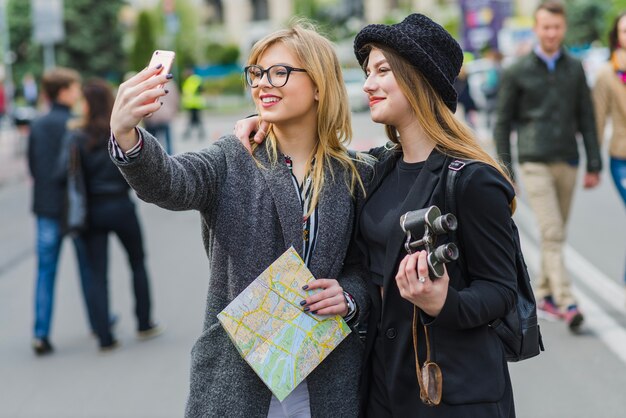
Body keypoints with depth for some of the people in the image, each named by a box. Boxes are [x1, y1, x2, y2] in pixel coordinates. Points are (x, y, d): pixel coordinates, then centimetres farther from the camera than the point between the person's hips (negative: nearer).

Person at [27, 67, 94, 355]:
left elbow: (32, 166, 9)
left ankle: (41, 334, -1)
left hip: (46, 206, 4)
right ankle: (97, 321, 27)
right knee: (88, 265, 13)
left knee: (45, 270, 6)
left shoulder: (37, 126, 4)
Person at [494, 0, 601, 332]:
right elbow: (502, 123, 3)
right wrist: (505, 171, -2)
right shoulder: (517, 72, 0)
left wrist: (593, 164, 6)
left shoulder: (575, 69, 9)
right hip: (535, 164, -4)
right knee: (552, 234, -12)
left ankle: (544, 294, 24)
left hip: (567, 164, 4)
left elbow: (587, 119, 11)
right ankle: (566, 304, -15)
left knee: (556, 234, 11)